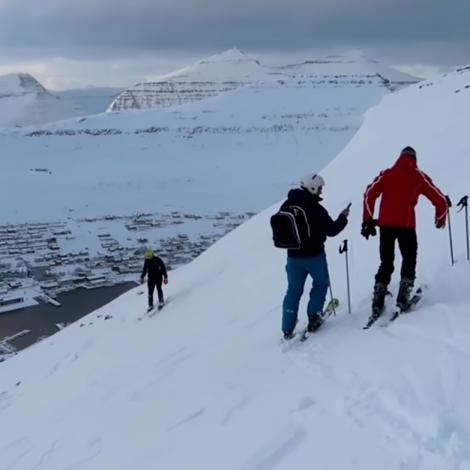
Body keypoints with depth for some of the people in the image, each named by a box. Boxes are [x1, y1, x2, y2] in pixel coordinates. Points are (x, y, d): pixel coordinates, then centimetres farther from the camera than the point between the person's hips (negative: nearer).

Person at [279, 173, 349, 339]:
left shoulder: (286, 205, 1)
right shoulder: (316, 208, -19)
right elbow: (331, 230, -13)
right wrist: (343, 217, 3)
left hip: (293, 256, 5)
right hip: (314, 255, -5)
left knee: (293, 291, 12)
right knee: (321, 283, 20)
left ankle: (287, 330, 11)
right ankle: (314, 317, 11)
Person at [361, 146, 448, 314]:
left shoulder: (386, 174, 17)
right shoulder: (419, 176, 11)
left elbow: (369, 194, 6)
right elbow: (439, 199, 10)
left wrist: (368, 221, 9)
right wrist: (441, 218, 27)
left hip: (385, 223, 3)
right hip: (405, 224, -2)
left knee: (386, 262, 13)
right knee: (409, 259, 14)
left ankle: (378, 302, 4)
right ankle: (403, 297, 1)